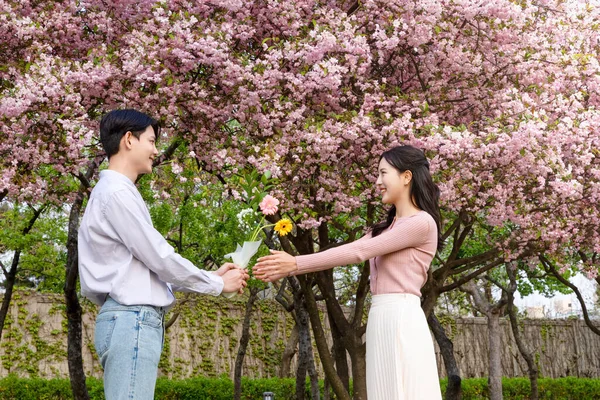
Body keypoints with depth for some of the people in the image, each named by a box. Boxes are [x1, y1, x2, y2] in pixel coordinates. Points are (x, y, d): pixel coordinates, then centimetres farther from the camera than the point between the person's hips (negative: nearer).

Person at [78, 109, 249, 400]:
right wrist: (218, 285, 1)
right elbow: (160, 259, -12)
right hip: (132, 319, -10)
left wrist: (211, 276, 17)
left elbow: (149, 264, 21)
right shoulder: (117, 191, -9)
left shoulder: (114, 192, 22)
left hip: (131, 319, 10)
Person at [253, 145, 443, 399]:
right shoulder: (385, 228, 23)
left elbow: (358, 252, -11)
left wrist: (296, 264, -10)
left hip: (402, 320, -8)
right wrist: (290, 269, 2)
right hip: (380, 320, 8)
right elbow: (347, 250, 13)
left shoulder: (422, 222, -7)